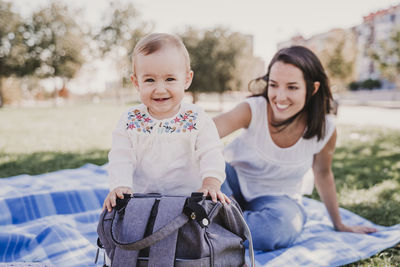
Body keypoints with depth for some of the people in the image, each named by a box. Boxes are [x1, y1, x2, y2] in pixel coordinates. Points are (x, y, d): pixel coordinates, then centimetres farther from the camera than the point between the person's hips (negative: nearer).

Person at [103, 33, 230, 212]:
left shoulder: (197, 120, -1)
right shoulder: (130, 122, 3)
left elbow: (211, 154, -7)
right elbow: (120, 159, -3)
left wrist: (211, 184, -26)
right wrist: (120, 187, -21)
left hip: (189, 196, -1)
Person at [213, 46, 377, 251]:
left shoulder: (325, 129, -17)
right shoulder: (253, 110, -23)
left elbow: (323, 174, 1)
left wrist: (339, 225, 12)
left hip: (277, 197, 1)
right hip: (234, 182, -1)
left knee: (284, 225, -35)